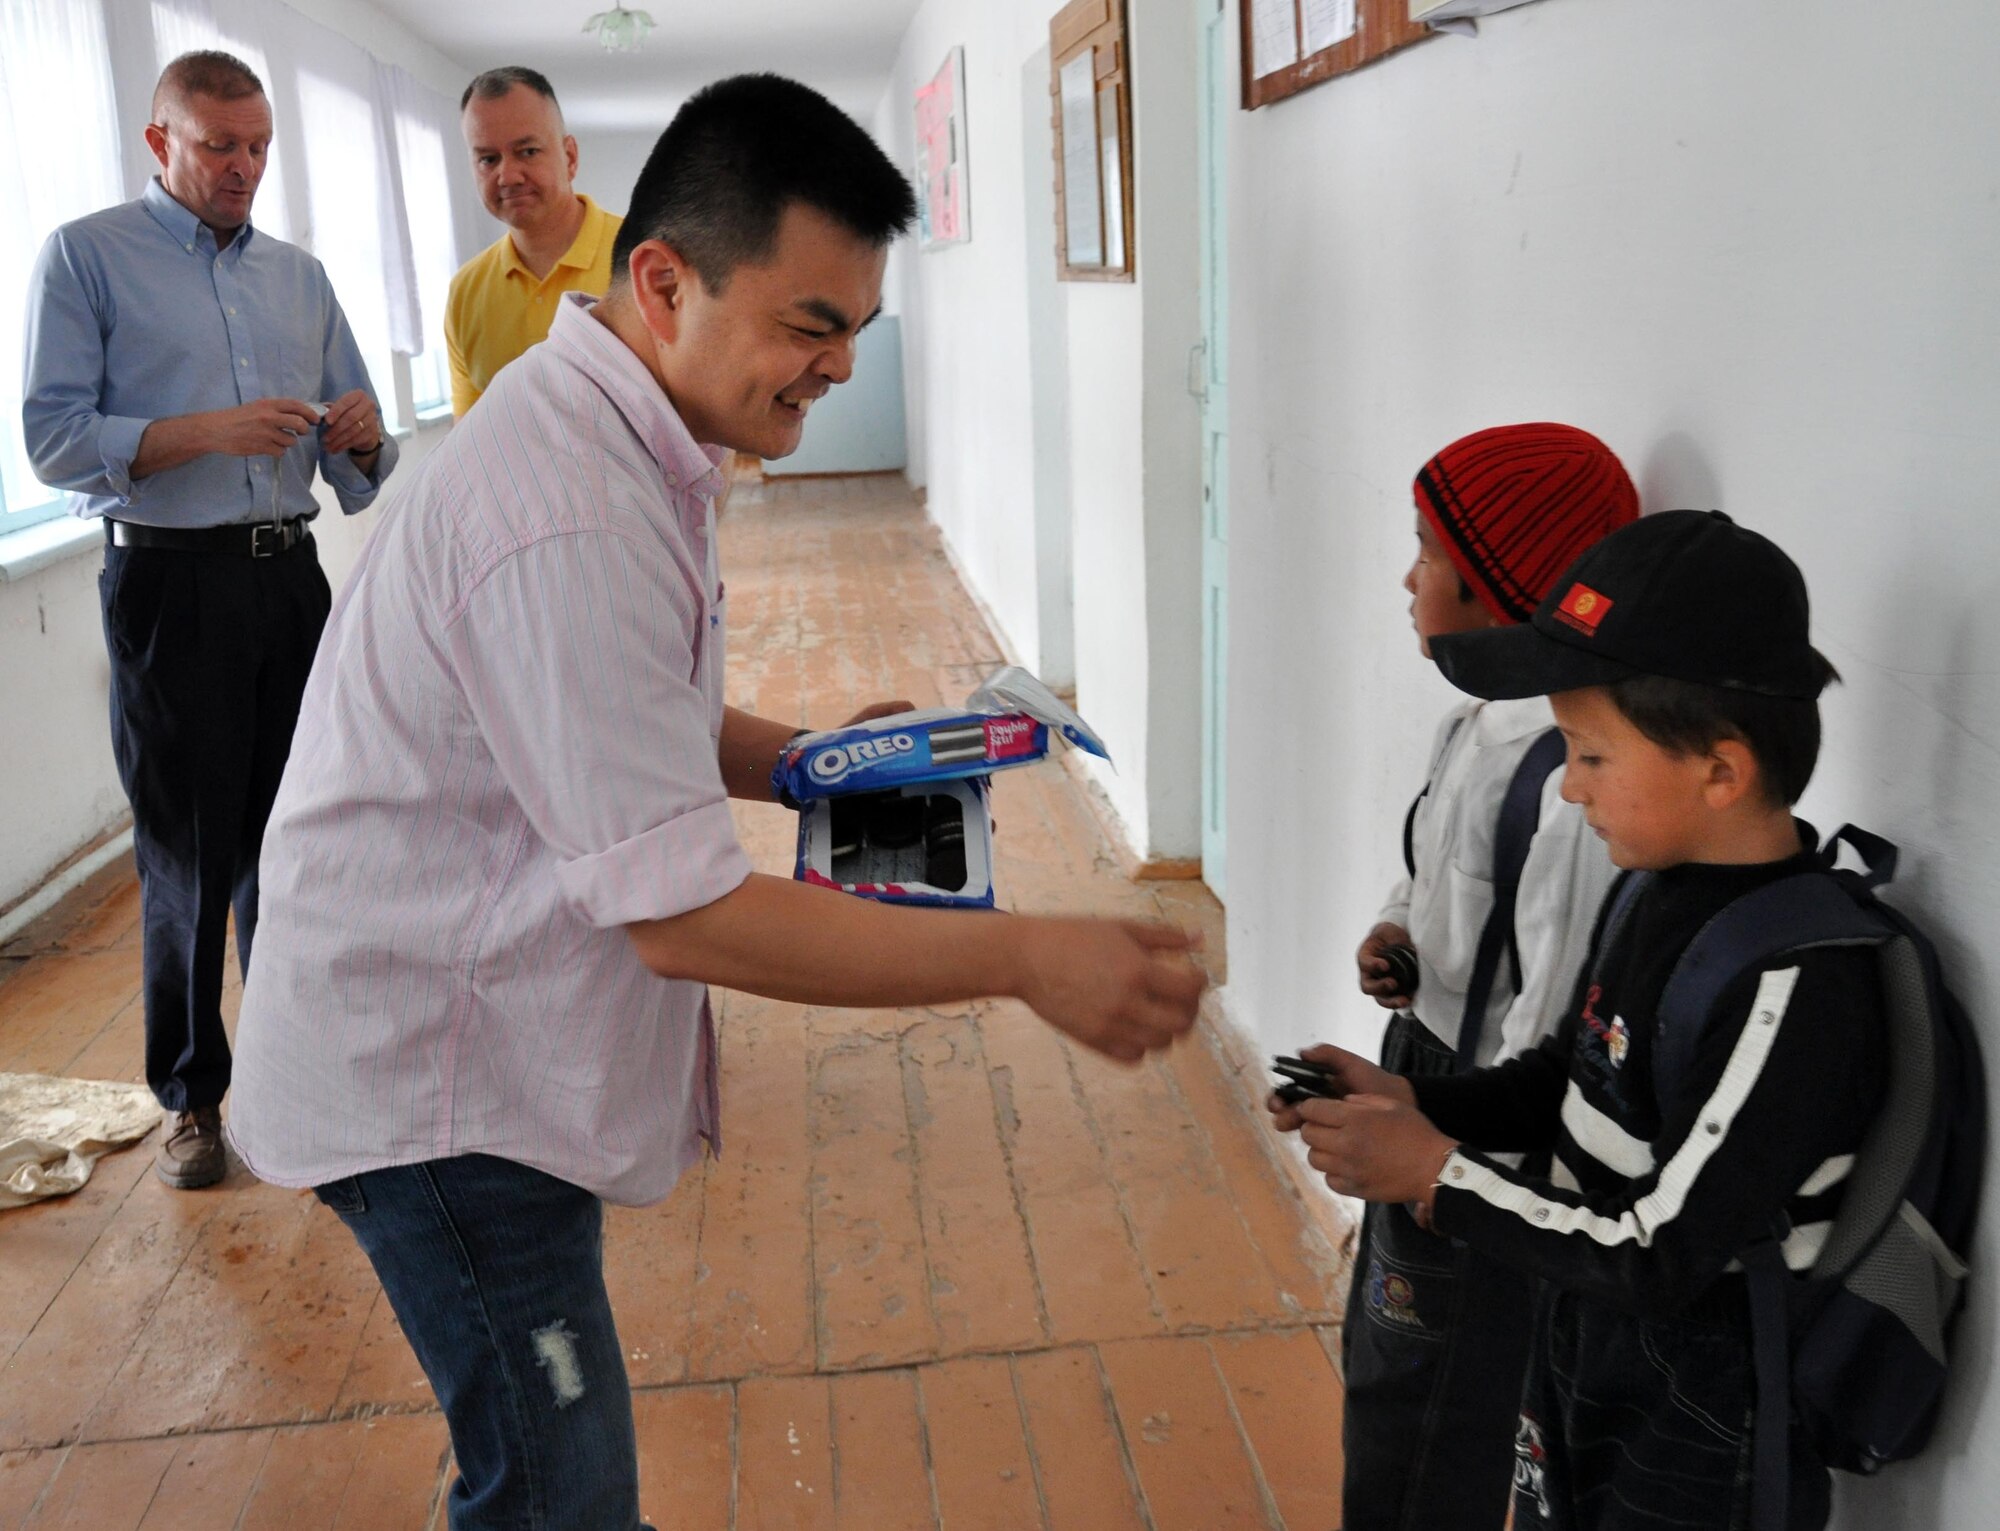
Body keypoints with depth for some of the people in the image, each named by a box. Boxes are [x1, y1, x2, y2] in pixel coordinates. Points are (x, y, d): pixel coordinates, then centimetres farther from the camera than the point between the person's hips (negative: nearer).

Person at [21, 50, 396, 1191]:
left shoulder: (299, 274, 14)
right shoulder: (87, 258, 1)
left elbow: (357, 474, 13)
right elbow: (54, 441, -9)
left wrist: (361, 438, -10)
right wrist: (204, 432, -20)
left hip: (289, 575, 4)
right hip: (171, 586, -4)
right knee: (189, 855, 3)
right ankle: (193, 1093, 18)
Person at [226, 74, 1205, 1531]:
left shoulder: (613, 436, 5)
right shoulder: (569, 515, -30)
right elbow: (685, 913, -29)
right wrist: (1029, 958, -28)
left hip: (497, 1038, 10)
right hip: (434, 1081, -9)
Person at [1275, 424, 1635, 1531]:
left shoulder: (1564, 773, -28)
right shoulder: (1481, 720, 1)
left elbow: (1555, 1023, -26)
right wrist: (1396, 931, -2)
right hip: (1426, 1062, 9)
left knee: (1420, 1409, 11)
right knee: (1383, 1355, 26)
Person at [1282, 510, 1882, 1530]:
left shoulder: (1790, 983, -30)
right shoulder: (1664, 886, -5)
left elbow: (1661, 1259, -27)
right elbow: (1573, 1081, 8)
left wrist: (1436, 1173, -21)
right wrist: (1411, 1101, -6)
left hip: (1697, 1439, -7)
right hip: (1584, 1351, 7)